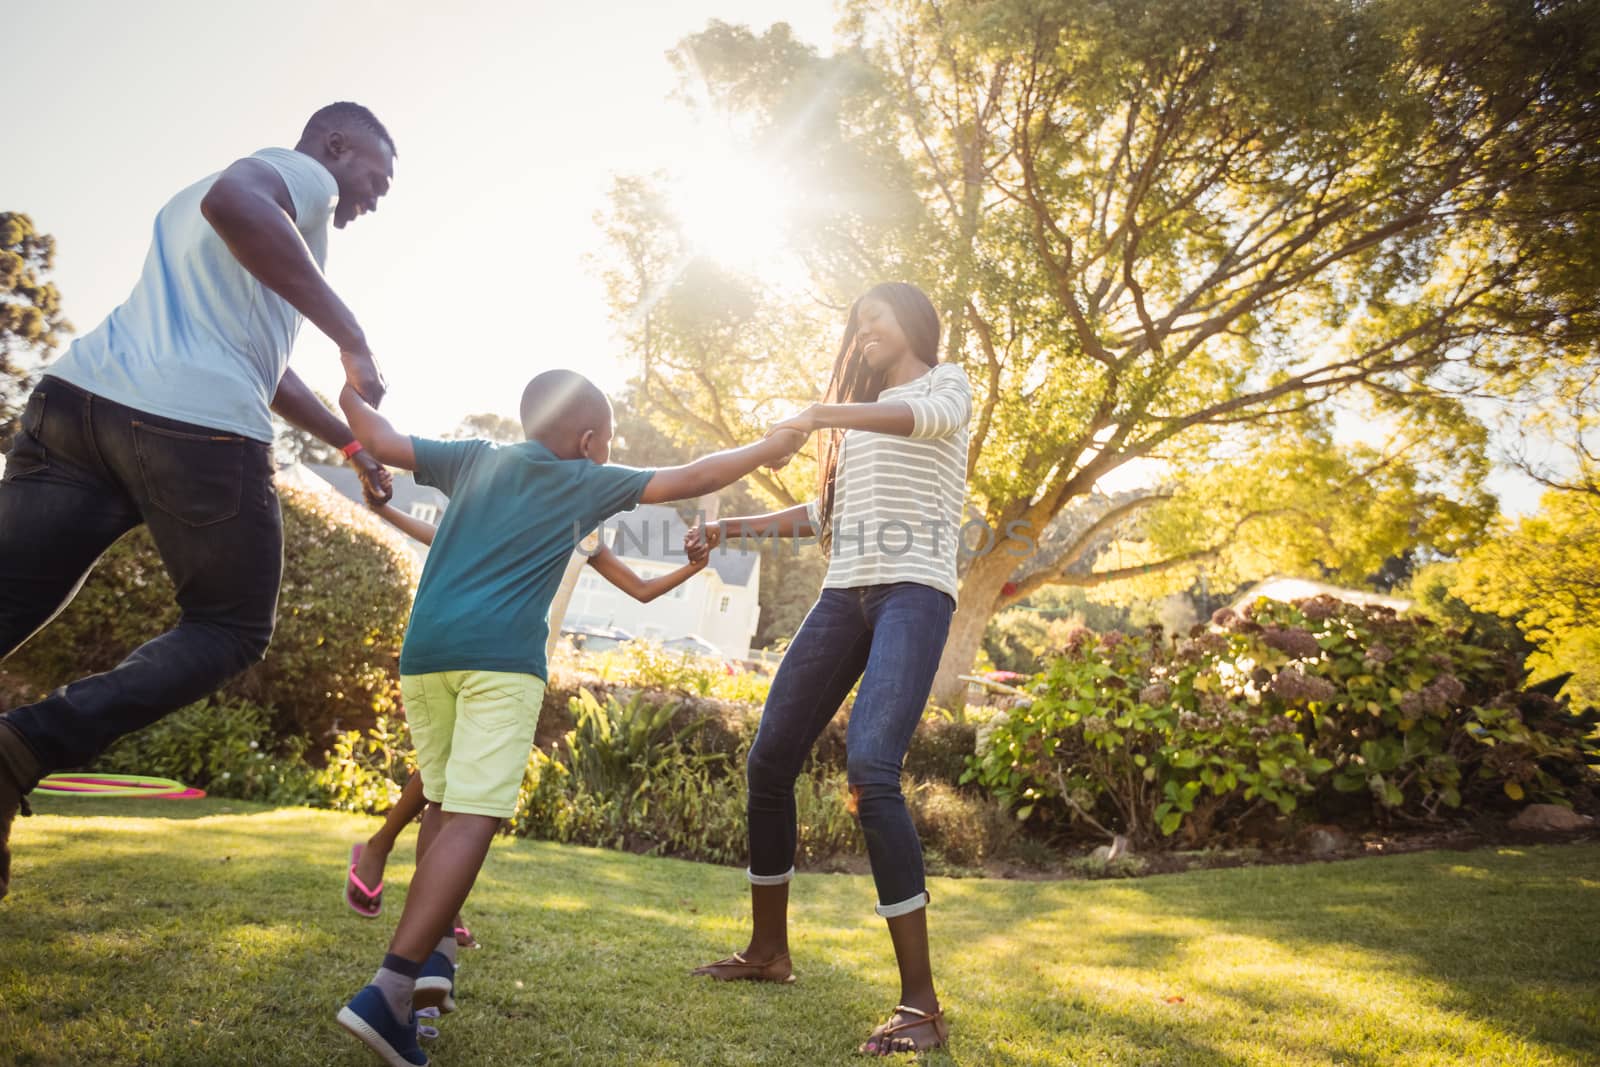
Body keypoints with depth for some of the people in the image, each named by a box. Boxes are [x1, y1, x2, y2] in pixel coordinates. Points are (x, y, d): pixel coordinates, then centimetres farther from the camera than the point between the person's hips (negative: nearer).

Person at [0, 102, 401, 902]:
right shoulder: (302, 175, 9)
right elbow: (232, 201, -18)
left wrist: (352, 445, 44)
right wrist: (352, 337, -15)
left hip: (73, 398, 8)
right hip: (197, 425, -7)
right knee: (232, 630, 9)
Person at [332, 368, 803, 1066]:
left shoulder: (473, 460, 22)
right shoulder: (585, 481, 13)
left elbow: (382, 441, 21)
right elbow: (687, 481, 14)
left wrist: (345, 388, 38)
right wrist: (763, 452, 26)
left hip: (424, 649, 6)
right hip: (500, 655, -5)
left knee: (444, 802, 22)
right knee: (473, 819, -11)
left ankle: (433, 951, 15)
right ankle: (389, 990, -21)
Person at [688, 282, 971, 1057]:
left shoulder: (945, 383, 9)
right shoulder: (861, 414, 29)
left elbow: (939, 415, -17)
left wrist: (821, 414, -28)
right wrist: (733, 528, 21)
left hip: (914, 592, -7)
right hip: (844, 593, 7)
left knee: (869, 772, -24)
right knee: (770, 761, 3)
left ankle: (921, 1003, -18)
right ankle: (768, 950, 20)